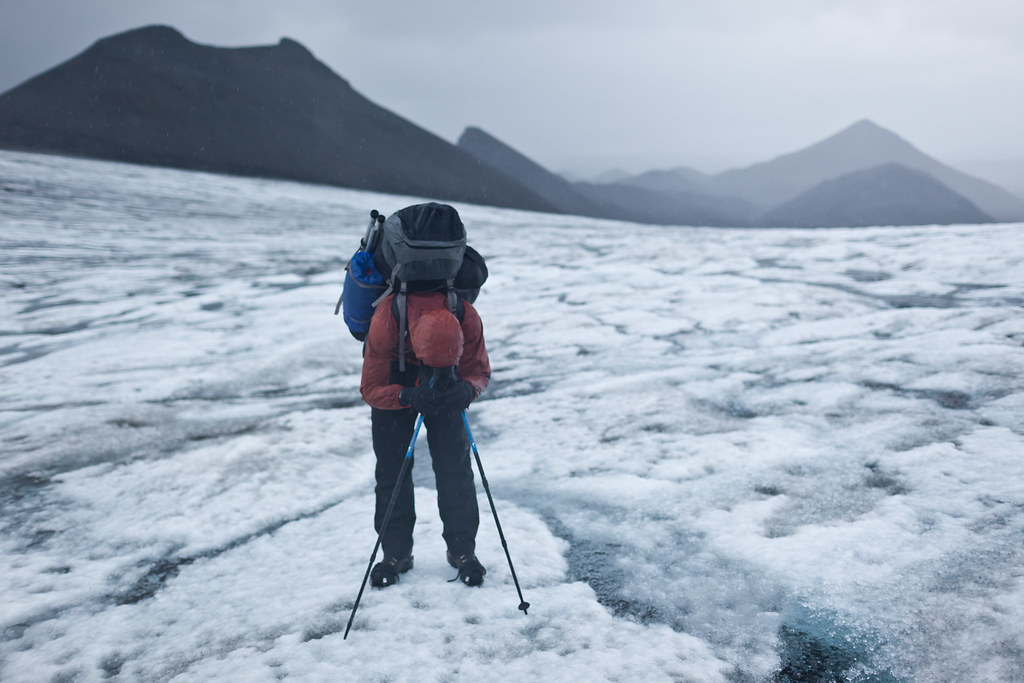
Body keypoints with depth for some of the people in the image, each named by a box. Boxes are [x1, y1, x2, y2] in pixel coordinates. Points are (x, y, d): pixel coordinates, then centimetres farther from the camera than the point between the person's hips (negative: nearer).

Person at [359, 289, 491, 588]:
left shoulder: (467, 319, -36)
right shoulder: (385, 320, -39)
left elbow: (480, 371, -19)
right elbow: (370, 388, -28)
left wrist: (468, 389, -42)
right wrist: (408, 396, -47)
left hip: (448, 382, 1)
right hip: (393, 374, 0)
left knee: (454, 461, -8)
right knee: (391, 463, -5)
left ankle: (462, 549, 6)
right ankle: (396, 552, 9)